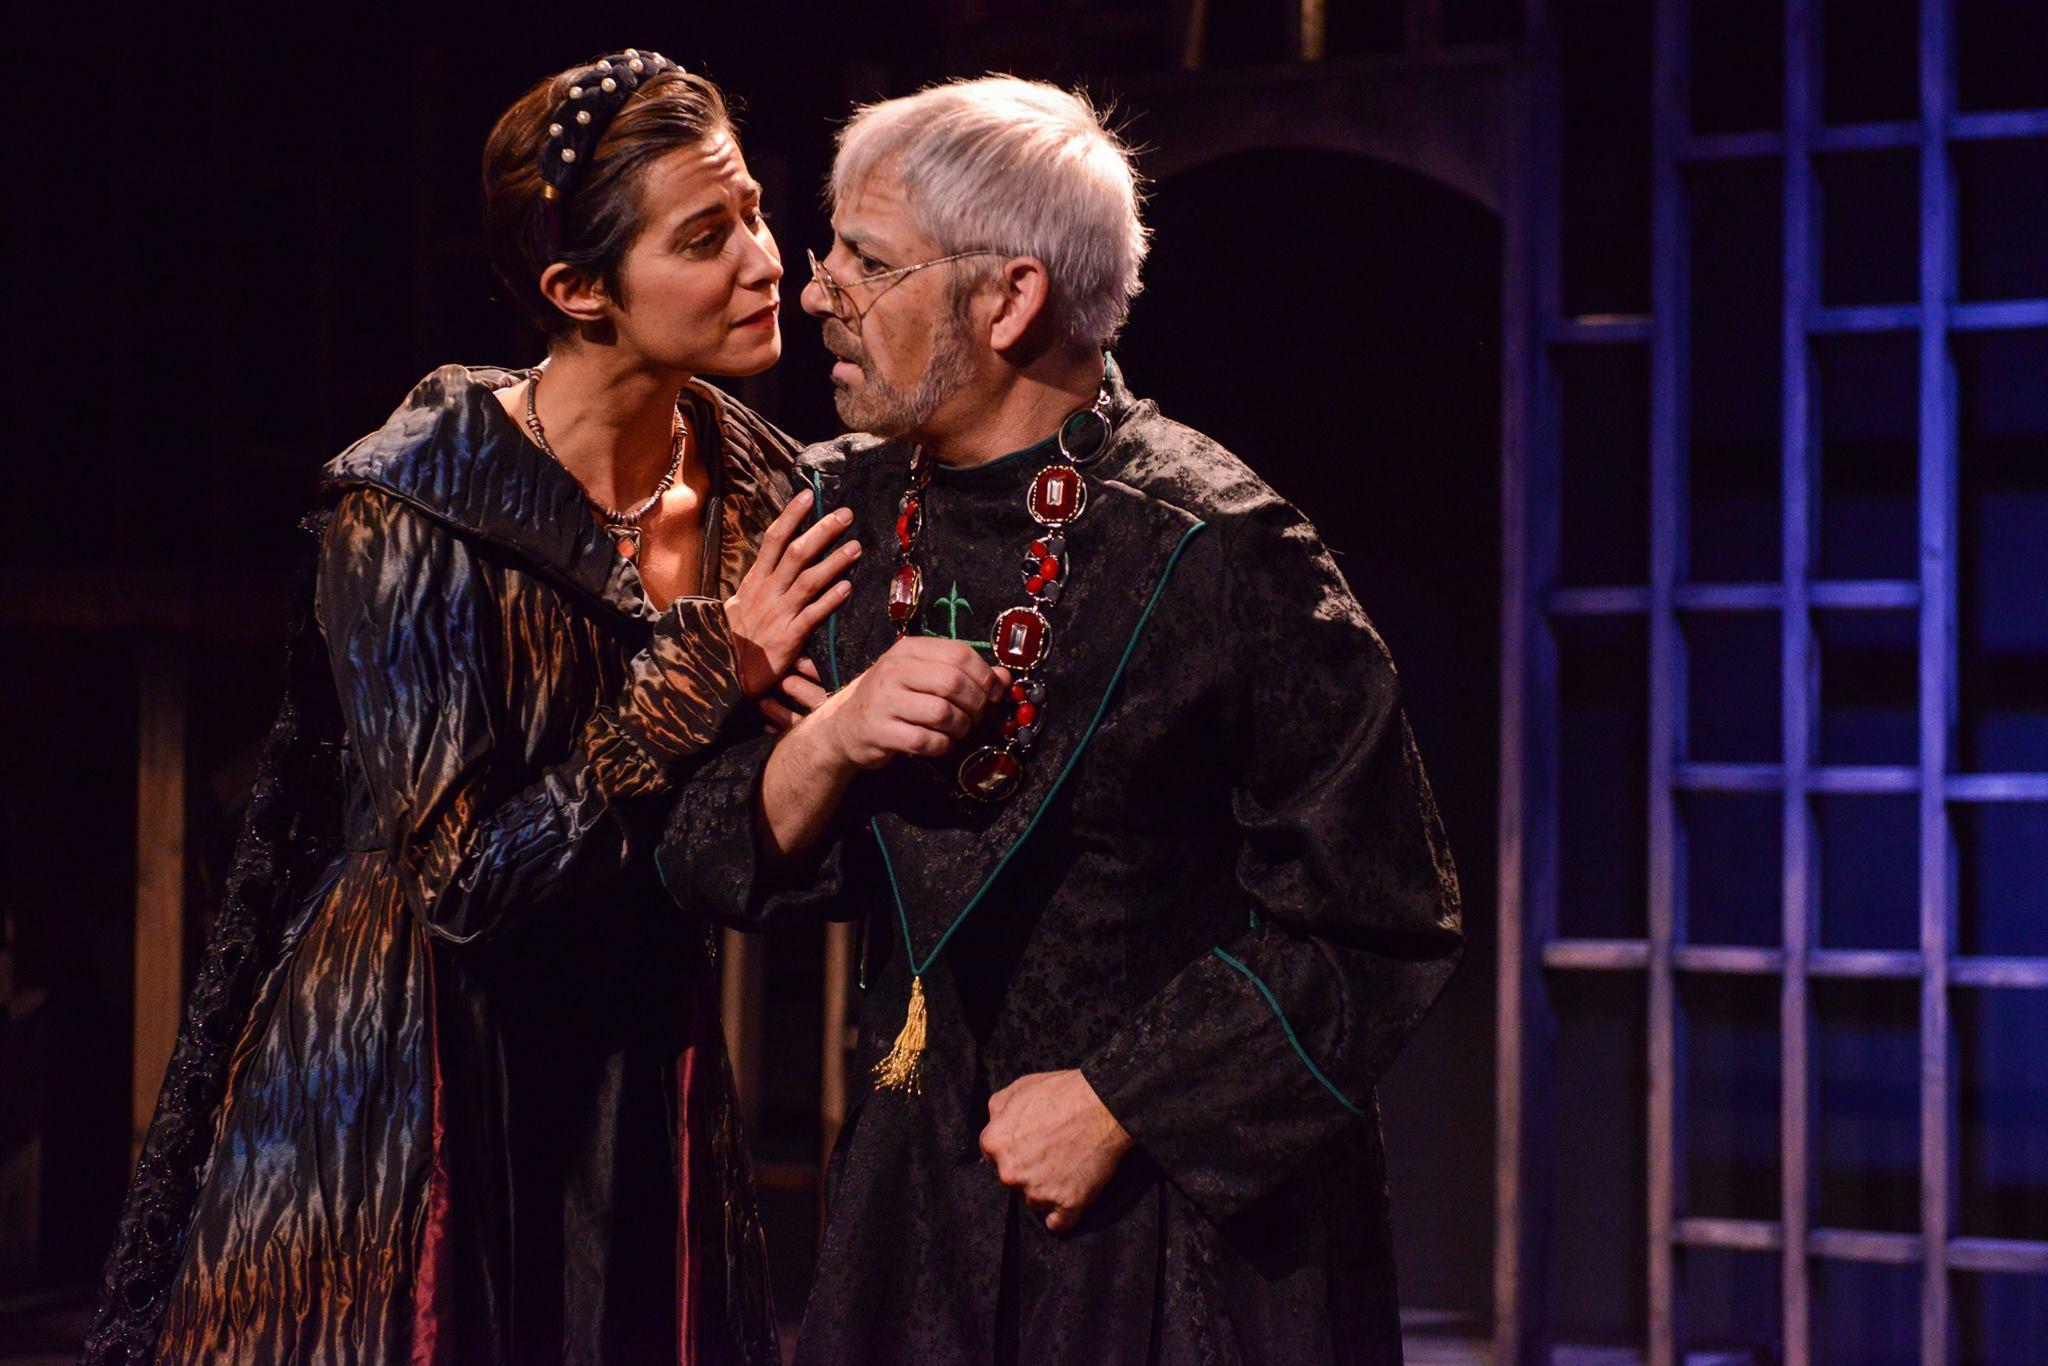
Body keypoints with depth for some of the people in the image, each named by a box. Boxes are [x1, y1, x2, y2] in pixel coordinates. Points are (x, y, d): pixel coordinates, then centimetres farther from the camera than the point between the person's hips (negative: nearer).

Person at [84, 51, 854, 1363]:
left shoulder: (758, 489, -2)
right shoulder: (408, 508, -18)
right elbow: (464, 873, -19)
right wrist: (707, 677, -21)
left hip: (636, 1062, 5)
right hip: (418, 1080, -5)